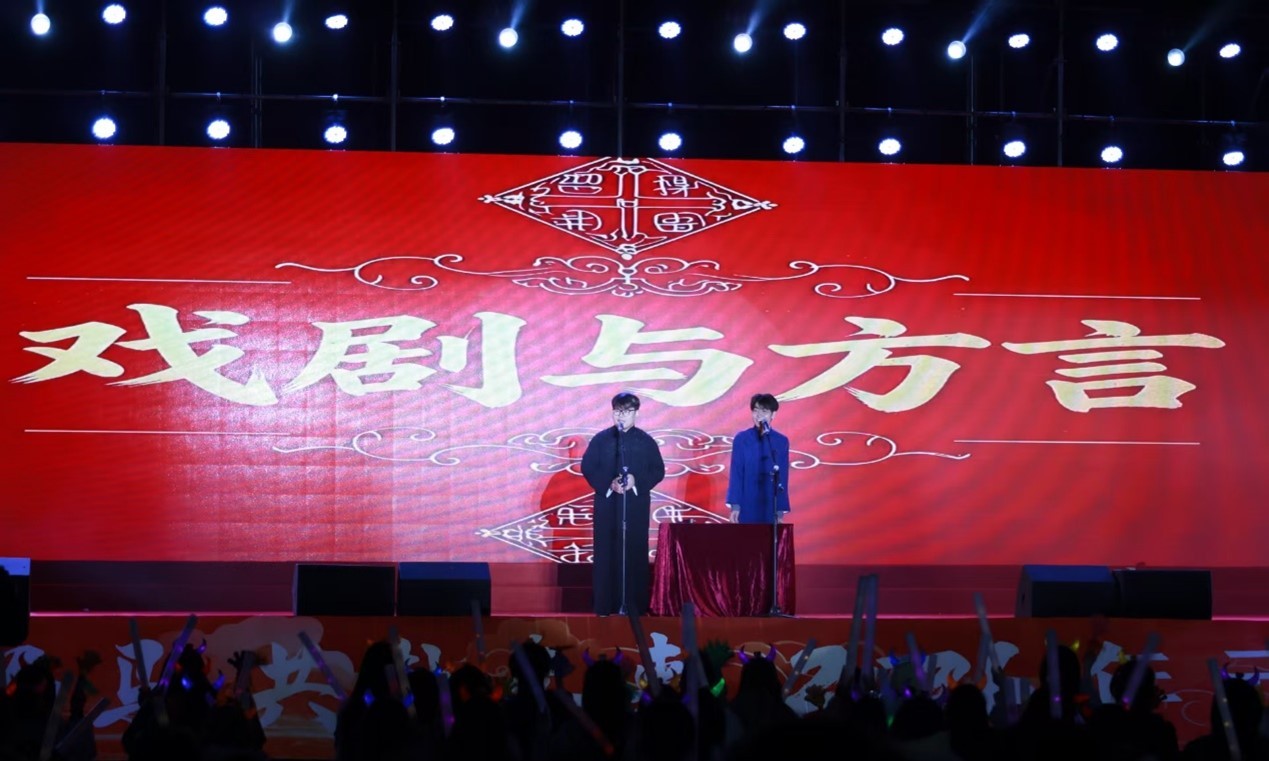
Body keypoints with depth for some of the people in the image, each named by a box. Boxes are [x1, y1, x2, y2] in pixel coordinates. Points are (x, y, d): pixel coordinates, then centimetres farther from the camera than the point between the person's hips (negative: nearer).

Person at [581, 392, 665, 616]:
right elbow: (588, 467, 0)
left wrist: (637, 481, -14)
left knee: (635, 552, 0)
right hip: (608, 503, 0)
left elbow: (658, 470, 3)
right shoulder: (601, 439, 4)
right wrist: (608, 484, -15)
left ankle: (635, 604, 4)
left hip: (636, 505, 0)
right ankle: (607, 605, 3)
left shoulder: (646, 441, 4)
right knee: (607, 552, -1)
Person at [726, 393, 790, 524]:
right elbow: (736, 473, 0)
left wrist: (781, 509, 2)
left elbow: (783, 477, 5)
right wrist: (735, 505, -7)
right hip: (748, 507, -1)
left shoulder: (781, 441, 3)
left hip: (771, 507, 1)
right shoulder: (741, 439, 0)